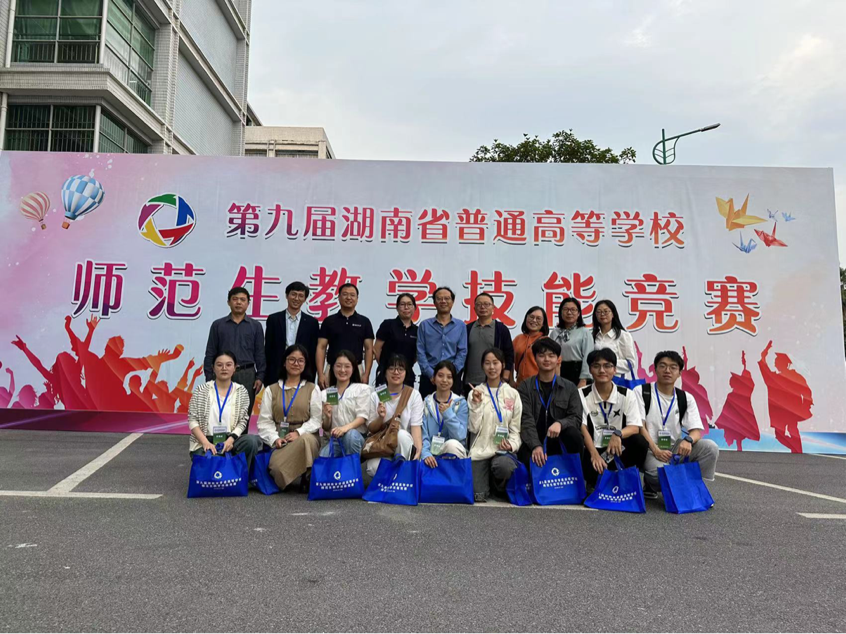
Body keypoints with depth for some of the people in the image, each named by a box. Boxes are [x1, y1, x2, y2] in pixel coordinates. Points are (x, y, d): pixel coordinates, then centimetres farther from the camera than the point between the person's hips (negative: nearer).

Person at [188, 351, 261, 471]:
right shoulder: (201, 390, 2)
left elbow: (242, 421, 0)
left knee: (251, 441, -30)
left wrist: (231, 439, -18)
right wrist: (206, 443, -16)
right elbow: (192, 420, -2)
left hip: (229, 440, 1)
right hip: (204, 442, -1)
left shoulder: (241, 391, 4)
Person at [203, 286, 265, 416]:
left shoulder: (255, 326, 7)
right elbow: (210, 354, 6)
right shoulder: (217, 325, 7)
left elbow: (260, 354, 5)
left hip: (247, 375, 0)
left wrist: (260, 377, -4)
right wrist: (209, 378, 0)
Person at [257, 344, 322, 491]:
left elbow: (317, 419, 2)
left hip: (304, 437, -1)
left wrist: (299, 432, -15)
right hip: (280, 440, 1)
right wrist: (275, 439, -11)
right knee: (277, 467, -32)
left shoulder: (312, 389, 12)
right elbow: (264, 421, 8)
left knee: (306, 440, -39)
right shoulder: (271, 390, 17)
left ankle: (307, 478, -21)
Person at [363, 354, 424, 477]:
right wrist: (380, 418, -17)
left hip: (404, 445, 0)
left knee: (402, 434, -36)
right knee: (373, 468, -32)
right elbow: (370, 429, 5)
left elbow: (416, 426, -11)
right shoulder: (375, 395, 4)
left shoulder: (414, 395, -2)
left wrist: (419, 451, -27)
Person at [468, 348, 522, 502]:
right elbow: (473, 427, -4)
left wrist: (512, 445, -14)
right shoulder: (475, 393, 3)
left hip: (503, 450, 0)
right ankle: (488, 481, 25)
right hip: (480, 450, 0)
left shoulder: (513, 394, 5)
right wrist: (476, 404, -15)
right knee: (479, 496, -13)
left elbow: (516, 428, 4)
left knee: (503, 465, -35)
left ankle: (500, 488, 2)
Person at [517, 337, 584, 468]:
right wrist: (536, 446, -25)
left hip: (560, 445, 2)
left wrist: (560, 423, -23)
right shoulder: (524, 387, 5)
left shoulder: (570, 388, 10)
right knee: (532, 463, -34)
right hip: (532, 444, -2)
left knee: (573, 433, -30)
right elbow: (526, 420, -7)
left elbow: (576, 418, 1)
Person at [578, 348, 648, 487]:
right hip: (593, 449, -2)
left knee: (640, 442, -27)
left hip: (619, 450, 2)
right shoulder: (582, 394, -1)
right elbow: (582, 427, -8)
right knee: (595, 473, -33)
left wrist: (618, 434, -31)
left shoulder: (627, 395, 2)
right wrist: (594, 454, -23)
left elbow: (635, 427, -7)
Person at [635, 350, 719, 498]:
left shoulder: (686, 398, 7)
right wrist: (656, 451, -23)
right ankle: (651, 487, 2)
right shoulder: (641, 392, -3)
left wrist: (688, 440, -26)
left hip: (674, 449, 4)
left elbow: (696, 431, -2)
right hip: (648, 450, -4)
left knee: (710, 447, -20)